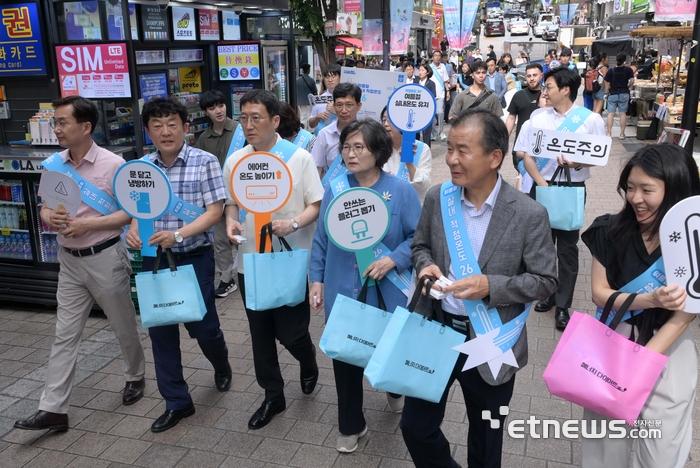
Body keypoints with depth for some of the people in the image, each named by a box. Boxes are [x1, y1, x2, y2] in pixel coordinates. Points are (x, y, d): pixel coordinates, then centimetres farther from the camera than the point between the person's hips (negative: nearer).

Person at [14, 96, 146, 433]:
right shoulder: (53, 165, 3)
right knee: (64, 336, 6)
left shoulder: (112, 164, -13)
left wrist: (88, 224, -20)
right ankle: (53, 409, 12)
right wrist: (49, 218, -11)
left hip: (105, 258, -4)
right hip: (69, 262, 5)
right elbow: (45, 208, 13)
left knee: (124, 326, 13)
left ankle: (135, 376, 36)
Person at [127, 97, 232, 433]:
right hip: (153, 260, 4)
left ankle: (221, 366, 41)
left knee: (203, 326, 5)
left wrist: (178, 234, -26)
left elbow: (214, 211, -13)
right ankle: (177, 402, 25)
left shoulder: (205, 162, -9)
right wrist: (134, 230, -13)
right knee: (160, 331, 8)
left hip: (194, 258, -4)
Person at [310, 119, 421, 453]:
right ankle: (351, 426, 31)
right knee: (345, 356, 10)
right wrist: (317, 279, 3)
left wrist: (394, 260, -20)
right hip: (342, 291, 2)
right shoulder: (335, 189, -2)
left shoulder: (400, 191, -9)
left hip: (386, 292, -1)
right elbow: (321, 239, 5)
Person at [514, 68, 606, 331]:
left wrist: (577, 162, -23)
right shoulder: (537, 116, 0)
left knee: (567, 247, 3)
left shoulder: (591, 119, -4)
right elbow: (525, 155, 0)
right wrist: (541, 183, -11)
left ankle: (562, 306, 13)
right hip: (541, 186, 2)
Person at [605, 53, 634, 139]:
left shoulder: (611, 71, -4)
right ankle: (622, 133, 7)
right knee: (623, 113, 6)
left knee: (611, 114, 1)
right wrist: (627, 86, 8)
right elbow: (631, 81, -11)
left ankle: (609, 133, -4)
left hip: (613, 94, -1)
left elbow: (607, 85, -4)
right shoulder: (628, 70, -4)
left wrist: (607, 92, 11)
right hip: (624, 94, 1)